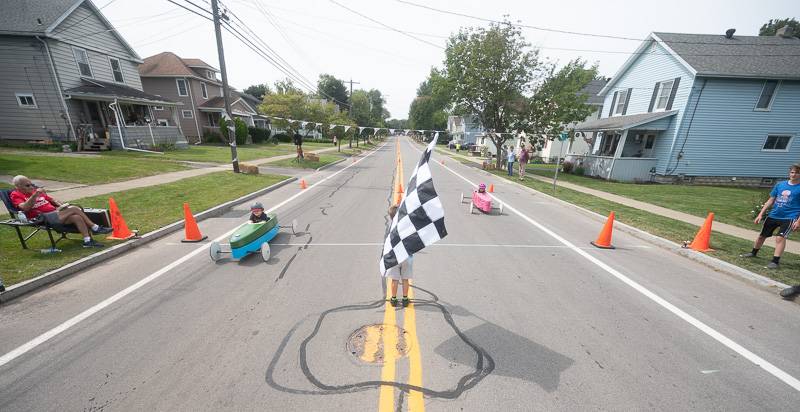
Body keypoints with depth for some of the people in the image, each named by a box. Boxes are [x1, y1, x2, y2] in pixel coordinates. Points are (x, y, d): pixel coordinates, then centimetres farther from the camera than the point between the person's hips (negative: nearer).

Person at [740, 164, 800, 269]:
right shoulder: (779, 184, 4)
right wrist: (761, 214, 6)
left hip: (789, 218, -4)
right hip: (773, 216, 4)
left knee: (780, 237, -19)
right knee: (761, 235, 14)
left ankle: (775, 261, -12)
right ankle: (753, 252, 33)